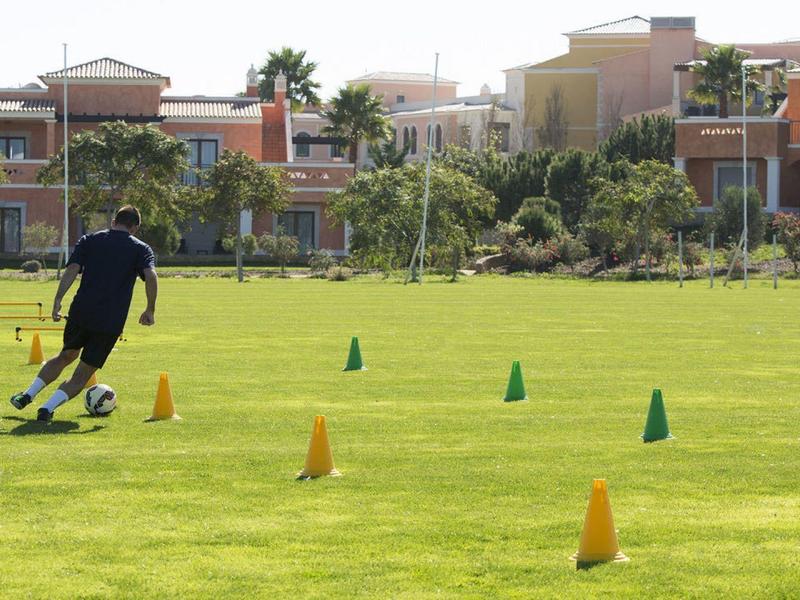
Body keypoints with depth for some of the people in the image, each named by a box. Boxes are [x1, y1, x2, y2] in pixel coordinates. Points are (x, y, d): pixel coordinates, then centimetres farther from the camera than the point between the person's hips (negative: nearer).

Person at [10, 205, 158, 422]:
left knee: (66, 356, 29)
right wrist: (150, 311, -2)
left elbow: (72, 270, -1)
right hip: (111, 322, -3)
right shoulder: (141, 248, 6)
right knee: (81, 376, 7)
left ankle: (28, 395, 21)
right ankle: (48, 408, -14)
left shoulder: (89, 240, 12)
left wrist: (58, 301, -3)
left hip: (80, 313, 3)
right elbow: (151, 276, -11)